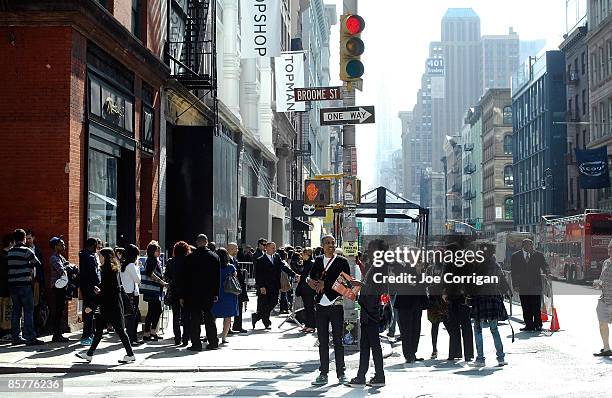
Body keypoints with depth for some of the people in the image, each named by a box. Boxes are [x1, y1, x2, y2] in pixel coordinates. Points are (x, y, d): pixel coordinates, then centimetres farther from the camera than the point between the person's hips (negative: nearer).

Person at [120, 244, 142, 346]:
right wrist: (137, 267, -2)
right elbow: (137, 279, -11)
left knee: (136, 316, 15)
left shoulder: (123, 264, 12)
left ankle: (134, 338, 19)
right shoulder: (131, 265, -14)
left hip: (125, 292, 9)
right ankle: (130, 339, -2)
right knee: (131, 316, -4)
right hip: (132, 293, -9)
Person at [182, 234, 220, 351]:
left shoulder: (190, 258, -9)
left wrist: (182, 295, -1)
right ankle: (213, 342, 15)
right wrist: (216, 293, 13)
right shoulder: (214, 257, 0)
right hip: (210, 294, 3)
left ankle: (196, 343, -1)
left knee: (194, 319, 1)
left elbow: (185, 278, -6)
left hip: (193, 293, -3)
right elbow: (218, 277, 5)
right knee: (209, 318, 13)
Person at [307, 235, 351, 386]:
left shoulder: (342, 261, -2)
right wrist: (311, 281, -9)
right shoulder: (318, 260, 12)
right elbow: (310, 277, 14)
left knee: (338, 341, 1)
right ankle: (323, 374, 12)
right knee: (323, 341, 7)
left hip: (336, 304, -4)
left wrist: (325, 284, -11)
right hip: (321, 305, 4)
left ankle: (341, 374, 9)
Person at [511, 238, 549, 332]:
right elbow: (513, 272, 6)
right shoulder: (515, 257, 8)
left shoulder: (538, 255, 7)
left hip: (535, 285, -1)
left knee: (536, 307, -4)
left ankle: (537, 325, 0)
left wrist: (547, 273, -19)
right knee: (526, 308, 1)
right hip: (523, 286, 1)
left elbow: (544, 266, 4)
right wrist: (515, 284, -3)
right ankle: (529, 325, 6)